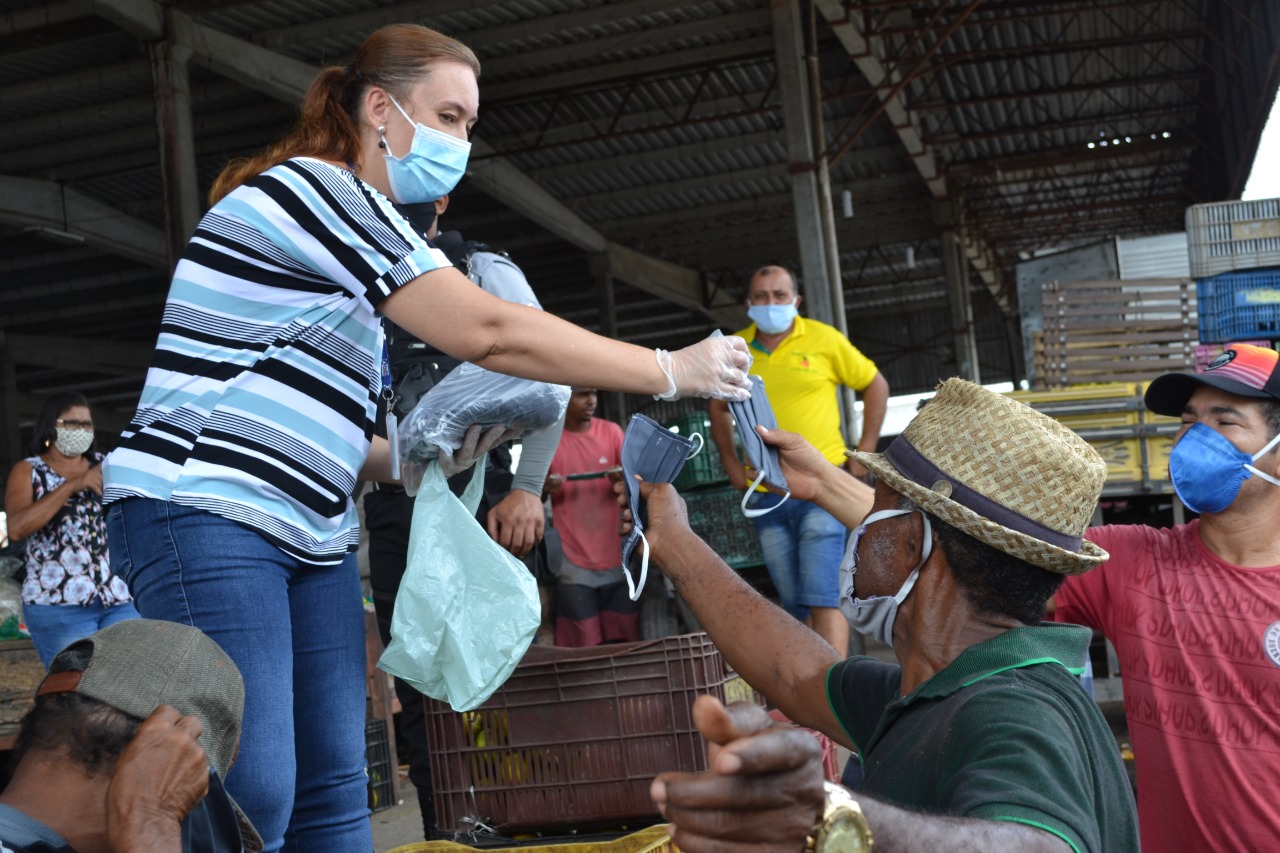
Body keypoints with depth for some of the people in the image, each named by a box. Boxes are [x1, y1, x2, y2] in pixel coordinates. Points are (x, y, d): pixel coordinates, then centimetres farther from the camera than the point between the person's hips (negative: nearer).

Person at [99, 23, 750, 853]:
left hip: (309, 535, 10)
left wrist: (417, 459, 7)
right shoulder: (316, 187, -10)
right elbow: (488, 331, -19)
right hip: (204, 514, -9)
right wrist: (671, 371, -13)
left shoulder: (357, 223, 20)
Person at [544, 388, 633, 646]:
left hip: (616, 558, 2)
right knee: (584, 647, -6)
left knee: (625, 642, 0)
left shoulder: (612, 431, 7)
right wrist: (544, 488, -15)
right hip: (573, 562, -2)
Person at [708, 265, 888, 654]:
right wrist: (732, 466, 9)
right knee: (794, 604, 10)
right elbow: (719, 409, 21)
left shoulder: (823, 339, -3)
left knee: (823, 598, -12)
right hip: (766, 497, 4)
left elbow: (875, 386, 7)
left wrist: (863, 454, 0)